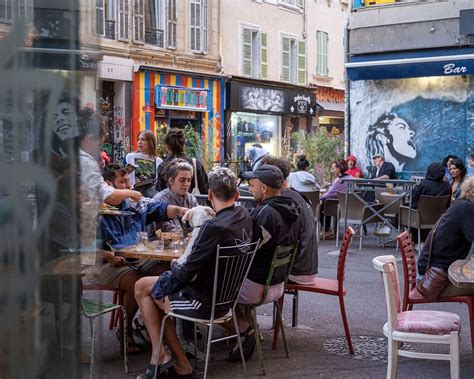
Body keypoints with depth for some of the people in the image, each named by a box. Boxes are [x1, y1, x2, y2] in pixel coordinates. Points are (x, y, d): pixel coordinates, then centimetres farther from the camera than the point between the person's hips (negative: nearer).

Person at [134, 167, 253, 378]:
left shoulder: (214, 227, -28)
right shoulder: (244, 216, -3)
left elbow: (186, 274, -20)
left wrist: (174, 267, 0)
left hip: (206, 303, -8)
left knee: (143, 287, 9)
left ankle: (160, 355, 11)